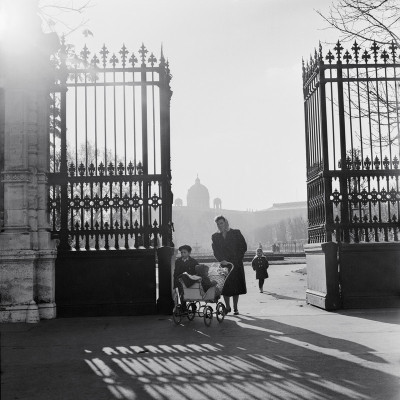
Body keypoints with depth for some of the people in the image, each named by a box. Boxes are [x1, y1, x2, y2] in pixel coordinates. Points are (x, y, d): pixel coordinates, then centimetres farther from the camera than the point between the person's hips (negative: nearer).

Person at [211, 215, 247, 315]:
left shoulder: (236, 233, 3)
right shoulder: (215, 236, 8)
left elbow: (244, 247, 1)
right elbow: (216, 251, -1)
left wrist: (237, 259, -8)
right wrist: (222, 260, -16)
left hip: (236, 264, -1)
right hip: (223, 264, 1)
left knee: (236, 287, 0)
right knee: (225, 287, -2)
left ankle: (235, 308, 9)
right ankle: (227, 307, 11)